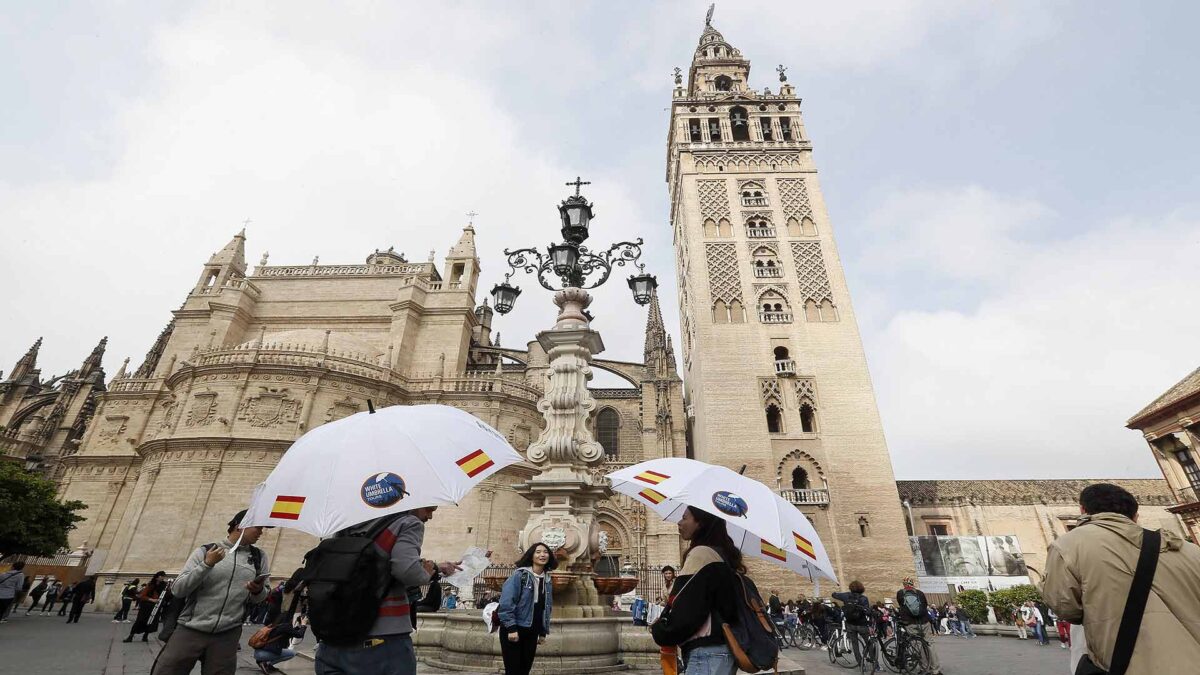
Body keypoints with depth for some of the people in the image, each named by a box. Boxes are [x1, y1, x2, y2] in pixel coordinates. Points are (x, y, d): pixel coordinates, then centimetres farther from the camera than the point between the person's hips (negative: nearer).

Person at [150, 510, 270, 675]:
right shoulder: (205, 551, -2)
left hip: (227, 635, 2)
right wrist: (206, 564, -17)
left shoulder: (259, 557, 5)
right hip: (190, 631, -2)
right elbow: (177, 590, -5)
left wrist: (258, 591, -11)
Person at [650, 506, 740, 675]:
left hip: (707, 652, -9)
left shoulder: (701, 552, -13)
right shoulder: (720, 553, 14)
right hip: (722, 649, 9)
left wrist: (659, 631, -3)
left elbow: (688, 612, -19)